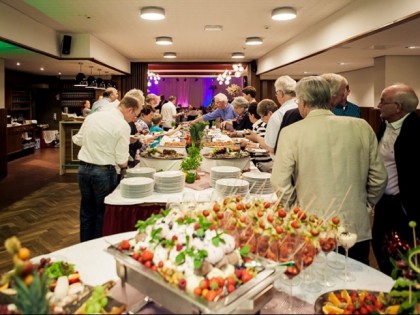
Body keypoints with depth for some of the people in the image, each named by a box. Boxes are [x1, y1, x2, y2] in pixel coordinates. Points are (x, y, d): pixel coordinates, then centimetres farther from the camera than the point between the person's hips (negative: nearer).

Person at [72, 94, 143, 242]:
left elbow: (77, 140, 13)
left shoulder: (92, 116, 4)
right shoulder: (123, 126, -14)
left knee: (87, 211, 20)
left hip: (83, 169, 6)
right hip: (103, 172, -6)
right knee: (103, 213, 11)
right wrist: (125, 166, 7)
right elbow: (121, 160, -14)